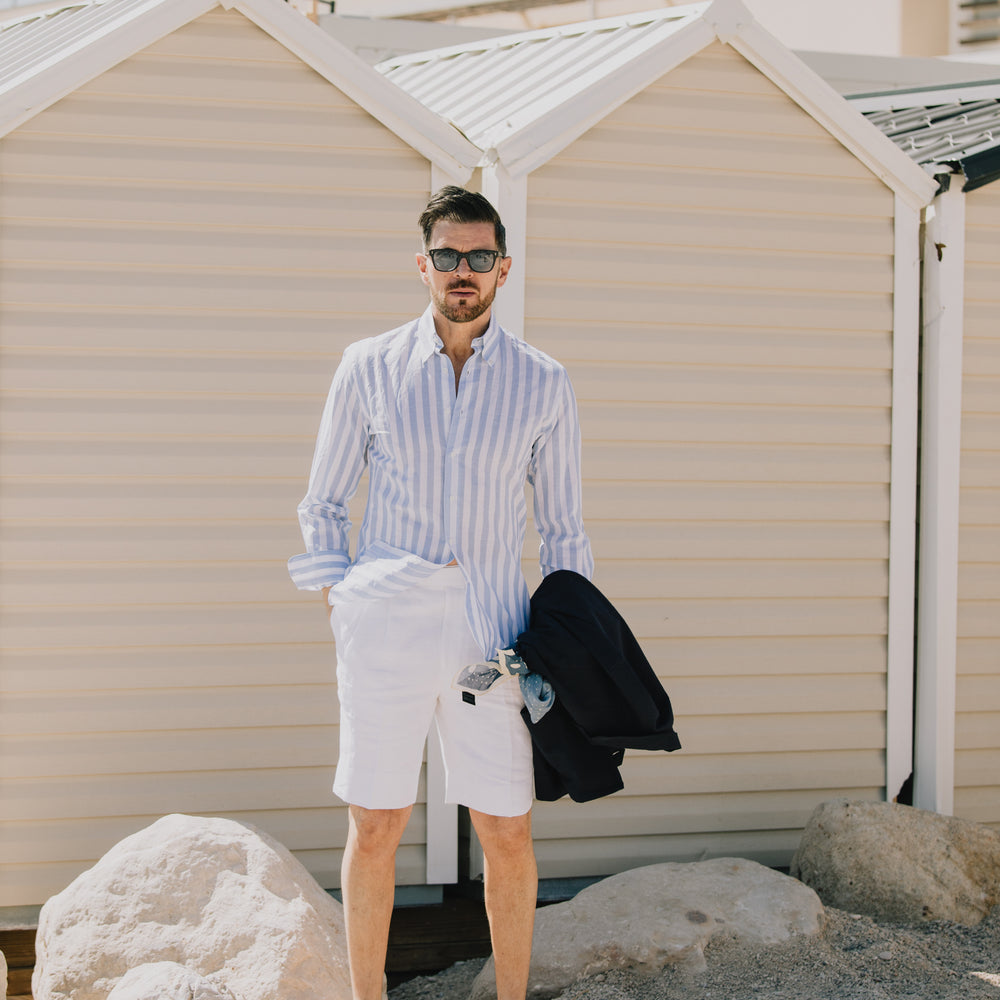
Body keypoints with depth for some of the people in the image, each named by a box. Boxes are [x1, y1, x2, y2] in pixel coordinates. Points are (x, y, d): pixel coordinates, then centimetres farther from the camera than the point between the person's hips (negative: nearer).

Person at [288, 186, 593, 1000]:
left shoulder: (543, 384, 6)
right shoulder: (368, 368, 5)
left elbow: (564, 528, 11)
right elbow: (324, 504, 11)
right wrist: (338, 608, 1)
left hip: (491, 628, 1)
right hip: (387, 625, 0)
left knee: (508, 834, 4)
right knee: (375, 828, 4)